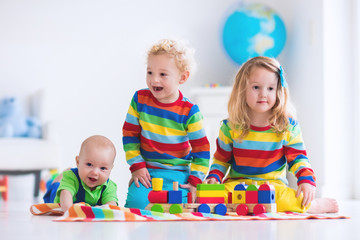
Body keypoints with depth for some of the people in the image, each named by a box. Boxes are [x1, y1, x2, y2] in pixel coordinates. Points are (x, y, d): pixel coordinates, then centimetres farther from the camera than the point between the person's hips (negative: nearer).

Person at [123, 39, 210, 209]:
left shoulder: (189, 112, -9)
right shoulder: (140, 99, -2)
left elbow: (201, 150, -3)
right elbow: (129, 135, 4)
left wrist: (195, 181, -10)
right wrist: (137, 166, -4)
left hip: (178, 174, -1)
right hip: (146, 171, 1)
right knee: (136, 203, -23)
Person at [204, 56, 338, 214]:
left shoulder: (288, 126, -1)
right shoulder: (231, 127, 1)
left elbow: (297, 158, 6)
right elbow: (221, 159, 12)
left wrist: (306, 179, -12)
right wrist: (214, 177, -6)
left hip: (274, 185, -1)